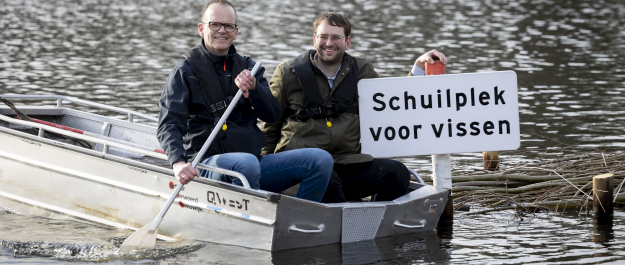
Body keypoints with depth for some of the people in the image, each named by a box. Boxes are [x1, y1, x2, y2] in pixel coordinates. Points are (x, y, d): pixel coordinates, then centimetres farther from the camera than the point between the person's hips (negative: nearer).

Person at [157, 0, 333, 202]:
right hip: (209, 164, -6)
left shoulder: (247, 67, 18)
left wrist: (253, 87, -13)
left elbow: (273, 115, 8)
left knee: (321, 160, -11)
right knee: (247, 163, -40)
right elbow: (168, 125, -10)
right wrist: (178, 162, -30)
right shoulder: (186, 71, 2)